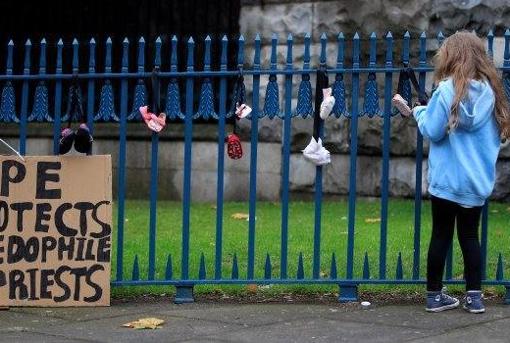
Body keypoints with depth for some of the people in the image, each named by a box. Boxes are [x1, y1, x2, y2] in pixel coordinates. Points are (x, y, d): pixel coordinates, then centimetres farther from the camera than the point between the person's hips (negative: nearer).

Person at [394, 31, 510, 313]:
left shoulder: (447, 89, -12)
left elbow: (432, 131, -12)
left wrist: (420, 112, 5)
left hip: (447, 179, -3)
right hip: (477, 181, 3)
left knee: (441, 236, 7)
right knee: (470, 236, 13)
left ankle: (434, 295, 13)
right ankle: (474, 296, 12)